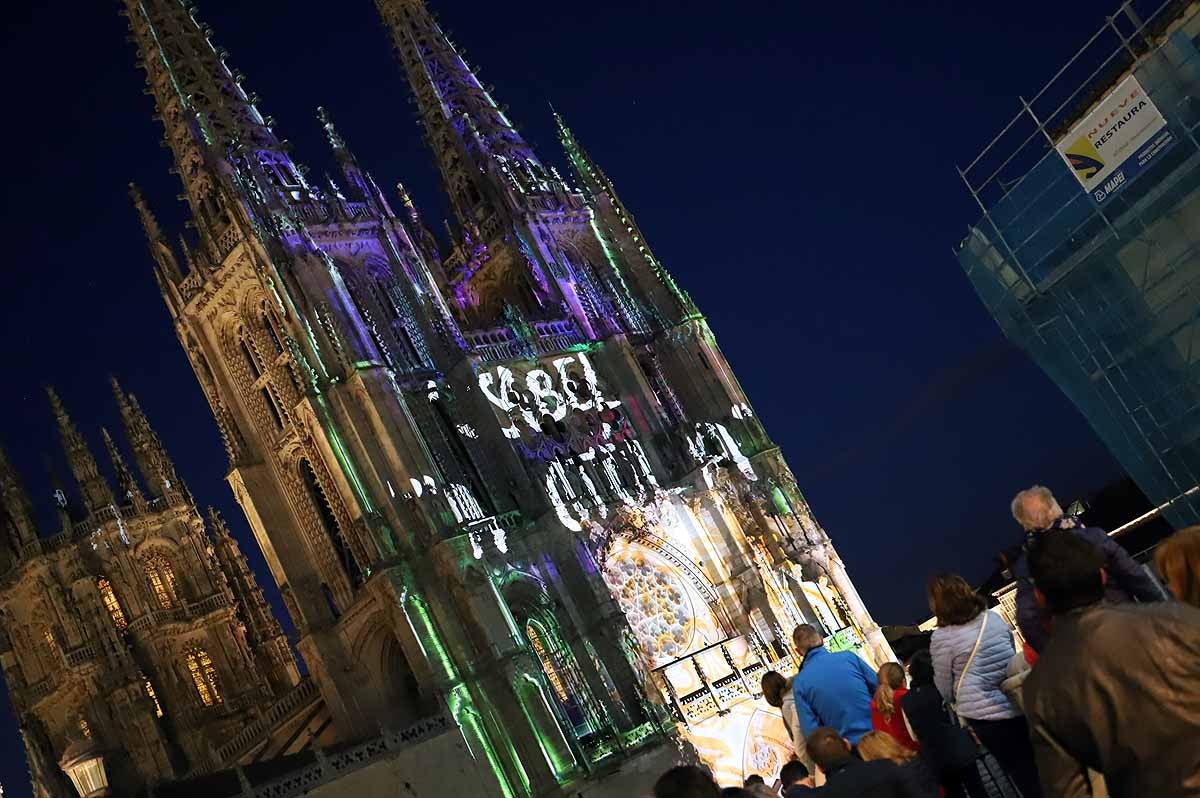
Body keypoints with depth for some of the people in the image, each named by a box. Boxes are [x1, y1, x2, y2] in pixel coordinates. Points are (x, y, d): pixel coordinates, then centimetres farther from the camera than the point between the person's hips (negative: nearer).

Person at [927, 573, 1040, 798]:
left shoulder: (941, 637, -10)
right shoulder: (993, 617, 5)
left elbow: (945, 690, -2)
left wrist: (959, 702, 19)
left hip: (985, 716, -4)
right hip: (1018, 705, 5)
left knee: (1019, 770, 9)